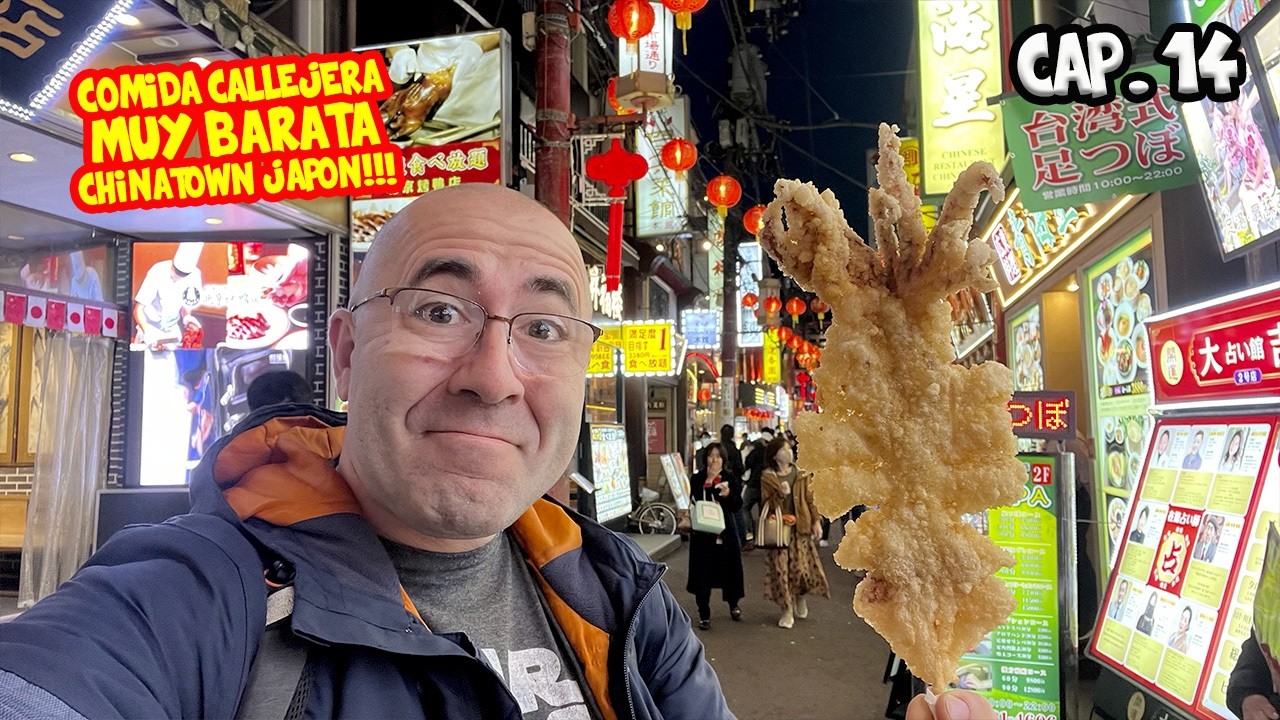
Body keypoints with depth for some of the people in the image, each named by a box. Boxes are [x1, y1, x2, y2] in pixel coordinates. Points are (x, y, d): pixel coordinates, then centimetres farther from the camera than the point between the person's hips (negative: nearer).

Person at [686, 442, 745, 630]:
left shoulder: (731, 479, 2)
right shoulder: (697, 479, 1)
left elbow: (737, 507, -4)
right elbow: (695, 500, -10)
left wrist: (728, 495, -20)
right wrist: (708, 481, -17)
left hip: (726, 531, 1)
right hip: (703, 532, -1)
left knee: (730, 570, 11)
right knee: (702, 574, -3)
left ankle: (733, 606, 35)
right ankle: (704, 614, 8)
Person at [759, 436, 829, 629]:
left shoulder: (800, 474, 6)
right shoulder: (767, 477, -1)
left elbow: (810, 498, 8)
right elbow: (765, 504, -3)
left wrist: (816, 521, 1)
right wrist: (780, 495, -19)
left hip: (800, 527, 2)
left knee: (801, 566, -2)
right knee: (781, 569, -3)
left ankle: (801, 598, 28)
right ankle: (787, 611, 9)